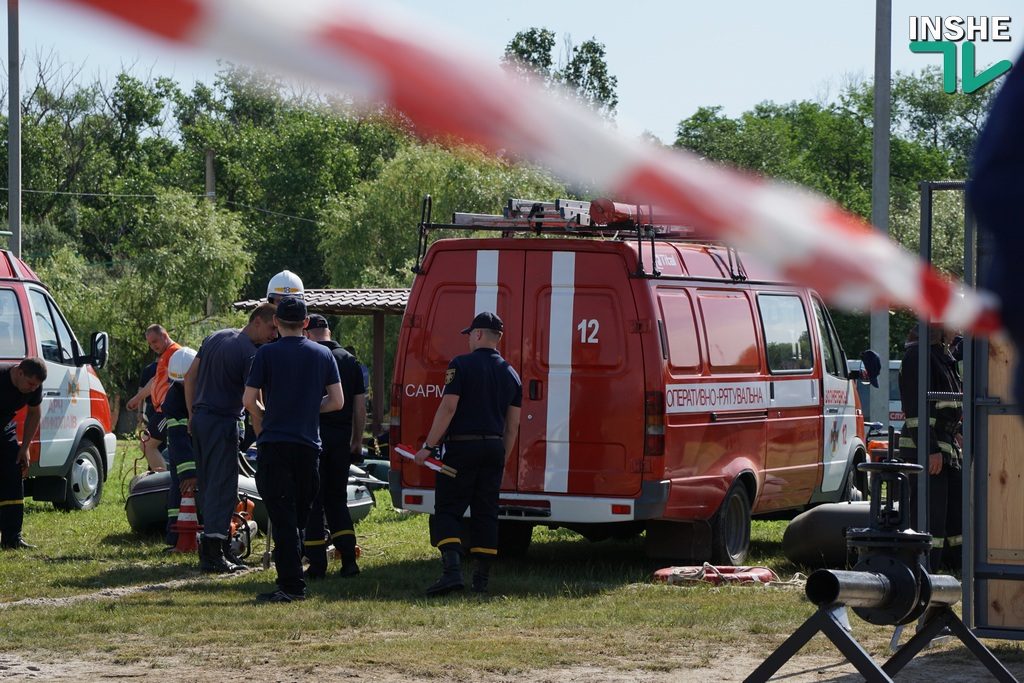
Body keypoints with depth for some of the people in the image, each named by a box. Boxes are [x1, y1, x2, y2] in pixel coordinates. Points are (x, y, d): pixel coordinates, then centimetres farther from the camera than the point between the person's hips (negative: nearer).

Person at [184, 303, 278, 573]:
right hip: (222, 423, -9)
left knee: (207, 486, 13)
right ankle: (213, 555, -10)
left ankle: (210, 548, 17)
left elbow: (190, 376, 16)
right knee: (222, 488, -6)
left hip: (200, 418, 9)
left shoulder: (216, 337, 12)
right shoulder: (250, 354, -14)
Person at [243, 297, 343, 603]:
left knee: (283, 519, -5)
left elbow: (249, 400, -6)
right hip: (309, 445, 4)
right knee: (299, 517, 13)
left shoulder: (267, 354, -5)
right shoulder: (323, 355, 6)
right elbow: (337, 401, 6)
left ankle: (291, 585, -11)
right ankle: (291, 581, 15)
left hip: (274, 444, -4)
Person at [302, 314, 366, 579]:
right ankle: (348, 560, 3)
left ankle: (317, 564, 0)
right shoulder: (350, 361, 8)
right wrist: (357, 441, 16)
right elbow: (360, 406, 9)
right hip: (341, 437, 4)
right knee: (337, 499, 14)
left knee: (312, 501, 2)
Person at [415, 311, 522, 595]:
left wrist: (429, 446, -10)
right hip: (494, 449, 5)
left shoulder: (462, 364, -7)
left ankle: (452, 570, -20)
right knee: (485, 513, 10)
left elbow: (448, 407, -14)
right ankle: (482, 579, 11)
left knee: (447, 510, -3)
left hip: (462, 447, -5)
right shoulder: (511, 374, 12)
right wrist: (502, 459, 21)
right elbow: (512, 425, 13)